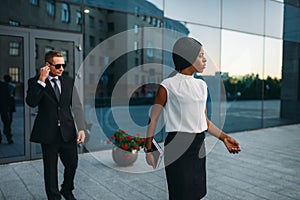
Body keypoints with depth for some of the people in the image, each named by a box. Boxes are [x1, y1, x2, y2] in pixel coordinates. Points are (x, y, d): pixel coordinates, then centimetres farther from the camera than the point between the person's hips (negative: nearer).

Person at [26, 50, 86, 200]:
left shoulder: (68, 81, 6)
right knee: (50, 168, 10)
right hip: (48, 133, -3)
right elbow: (31, 102, -18)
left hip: (68, 132, 3)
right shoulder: (35, 82, -2)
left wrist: (81, 128, -4)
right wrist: (41, 80, -20)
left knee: (72, 164, 12)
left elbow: (77, 106, 4)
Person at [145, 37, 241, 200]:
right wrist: (149, 149, -3)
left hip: (198, 145, 6)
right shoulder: (168, 85, -9)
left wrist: (224, 137, 5)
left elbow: (204, 120, 15)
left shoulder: (201, 85, 10)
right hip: (177, 145, -6)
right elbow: (153, 118, -4)